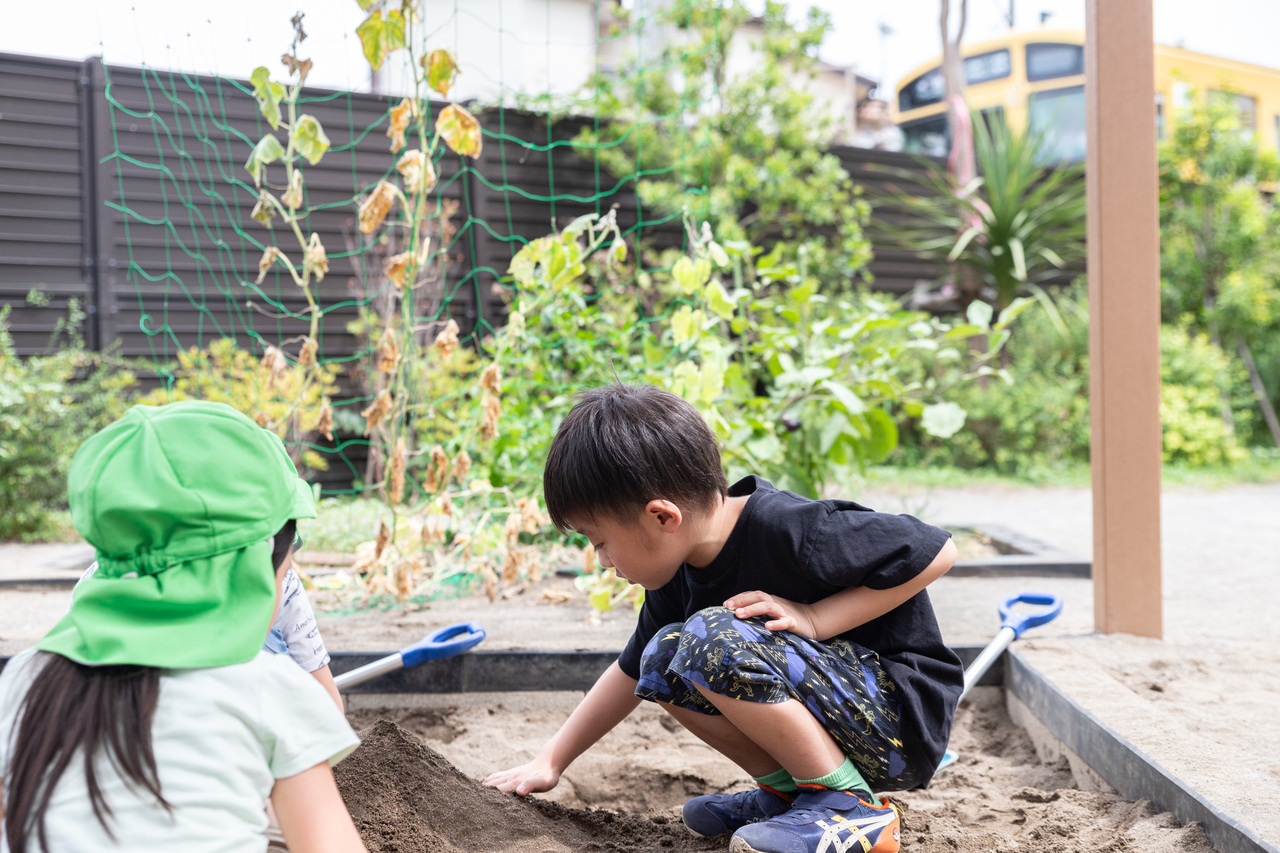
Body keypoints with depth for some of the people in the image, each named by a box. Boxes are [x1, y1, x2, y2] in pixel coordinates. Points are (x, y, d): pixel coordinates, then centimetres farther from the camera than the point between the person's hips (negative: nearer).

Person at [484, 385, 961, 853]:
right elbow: (632, 673, 16)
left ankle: (850, 805, -15)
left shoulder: (786, 531, -25)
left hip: (903, 718, -9)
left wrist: (813, 618, -23)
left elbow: (935, 552, -21)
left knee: (714, 642, -26)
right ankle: (787, 789, 2)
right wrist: (550, 762, 15)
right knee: (664, 658, 0)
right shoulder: (679, 570, 2)